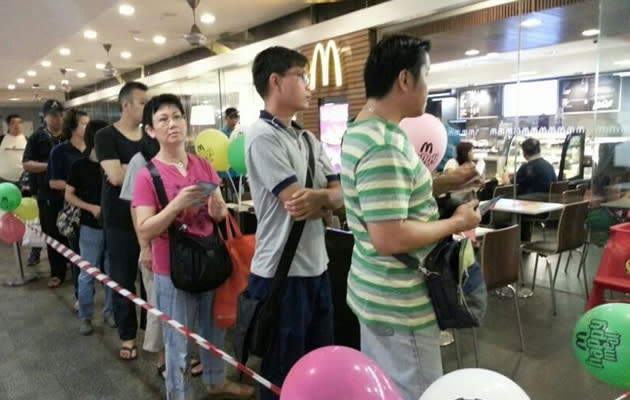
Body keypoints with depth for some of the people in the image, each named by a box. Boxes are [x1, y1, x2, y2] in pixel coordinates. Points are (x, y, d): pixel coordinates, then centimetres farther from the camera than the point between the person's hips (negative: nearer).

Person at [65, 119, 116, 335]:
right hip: (90, 227, -1)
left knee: (112, 271, 10)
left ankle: (109, 311, 26)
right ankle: (85, 316, 20)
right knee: (88, 273, 6)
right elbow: (69, 195, 1)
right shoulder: (79, 165, -4)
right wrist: (91, 207, -13)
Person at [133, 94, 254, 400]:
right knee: (179, 343, 8)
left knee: (214, 331, 21)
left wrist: (217, 210, -16)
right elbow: (145, 232, -16)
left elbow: (223, 213, 7)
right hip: (173, 270, -5)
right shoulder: (147, 175, -12)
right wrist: (177, 205, -29)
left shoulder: (204, 166, 2)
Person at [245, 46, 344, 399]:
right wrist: (327, 195, -4)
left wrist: (319, 199, -17)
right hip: (282, 273, -8)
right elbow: (297, 204, -22)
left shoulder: (309, 139, 10)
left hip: (317, 267, 8)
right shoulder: (262, 137, -15)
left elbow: (340, 195, 4)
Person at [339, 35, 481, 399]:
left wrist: (443, 184, 8)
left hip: (374, 292, 9)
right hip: (401, 304, -9)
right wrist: (456, 222, -17)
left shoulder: (361, 131, 6)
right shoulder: (385, 146, -26)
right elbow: (388, 237, -30)